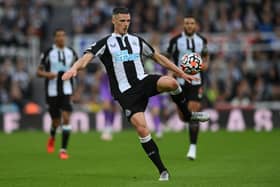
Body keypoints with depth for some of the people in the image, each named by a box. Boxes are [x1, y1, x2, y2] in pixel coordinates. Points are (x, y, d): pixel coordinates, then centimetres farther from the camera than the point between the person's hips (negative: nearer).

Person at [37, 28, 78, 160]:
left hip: (66, 91, 1)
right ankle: (52, 138, 42)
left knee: (66, 118, -14)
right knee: (56, 120, 7)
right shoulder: (48, 53, -3)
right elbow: (39, 71, 1)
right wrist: (47, 74, -20)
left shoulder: (71, 53, 4)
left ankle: (63, 149, -9)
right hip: (52, 91, -1)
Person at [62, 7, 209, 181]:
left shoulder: (137, 40, 16)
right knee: (142, 128, -19)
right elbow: (87, 57, -11)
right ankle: (162, 170, -9)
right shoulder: (105, 43, 4)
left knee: (170, 82, -30)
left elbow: (159, 57, 24)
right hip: (126, 93, -3)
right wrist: (74, 68, -34)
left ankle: (188, 115, -3)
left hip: (143, 82, 3)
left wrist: (182, 73, 24)